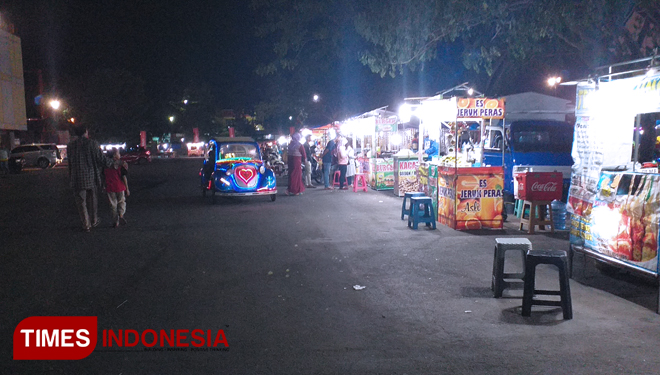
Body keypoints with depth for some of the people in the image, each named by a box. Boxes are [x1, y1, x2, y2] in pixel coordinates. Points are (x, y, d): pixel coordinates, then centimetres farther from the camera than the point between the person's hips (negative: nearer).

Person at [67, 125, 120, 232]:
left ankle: (86, 224, 10)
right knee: (92, 200, 16)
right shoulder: (92, 143, -10)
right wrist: (113, 163, 7)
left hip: (77, 178, 1)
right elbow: (101, 158, -8)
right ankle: (94, 221, 29)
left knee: (81, 202, 8)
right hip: (91, 177, 0)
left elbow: (70, 161, 7)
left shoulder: (70, 145, -1)